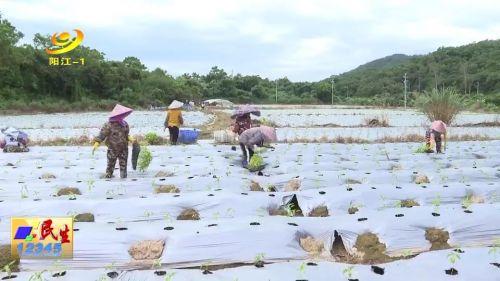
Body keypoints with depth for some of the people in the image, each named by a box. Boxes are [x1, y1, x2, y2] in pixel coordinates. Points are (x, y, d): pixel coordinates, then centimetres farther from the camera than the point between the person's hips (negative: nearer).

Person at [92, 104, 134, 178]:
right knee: (110, 165, 3)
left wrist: (130, 139, -3)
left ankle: (123, 177, 13)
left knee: (123, 165, 6)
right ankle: (108, 176, 14)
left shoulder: (125, 124, 4)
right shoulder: (109, 125, -13)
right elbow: (102, 135, -13)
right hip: (112, 149, -4)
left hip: (123, 149, 4)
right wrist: (96, 144, -21)